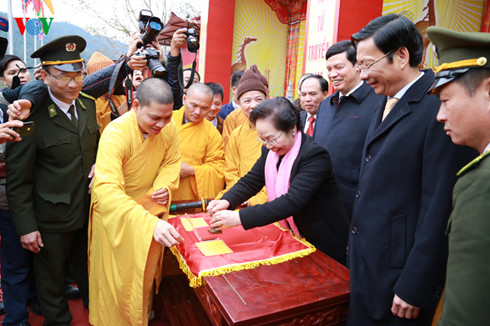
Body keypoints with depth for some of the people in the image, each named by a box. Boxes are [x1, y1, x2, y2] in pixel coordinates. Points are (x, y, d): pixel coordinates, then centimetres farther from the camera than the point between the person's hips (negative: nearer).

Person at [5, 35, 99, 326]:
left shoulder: (88, 104, -2)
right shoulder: (32, 118, -20)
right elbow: (18, 180, -14)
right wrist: (26, 227, -13)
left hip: (89, 211, 5)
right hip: (52, 219, -5)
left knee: (90, 271, 24)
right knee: (52, 280, 18)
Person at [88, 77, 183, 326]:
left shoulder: (168, 127, -16)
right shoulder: (116, 133, -32)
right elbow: (107, 191, -42)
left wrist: (165, 185, -20)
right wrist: (151, 223, -53)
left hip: (149, 208, 5)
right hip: (114, 213, -5)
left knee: (147, 271, 22)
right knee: (117, 278, 11)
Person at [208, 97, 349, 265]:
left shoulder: (315, 155, -28)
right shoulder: (270, 151, -3)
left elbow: (292, 201, -36)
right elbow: (251, 180, 0)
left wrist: (240, 217, -41)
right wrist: (227, 201, -21)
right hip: (292, 238, 6)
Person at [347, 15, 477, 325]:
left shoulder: (442, 107, -19)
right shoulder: (384, 106, 9)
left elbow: (440, 209, -20)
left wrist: (414, 289, -16)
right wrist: (355, 243, 11)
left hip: (398, 268, -7)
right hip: (365, 259, 8)